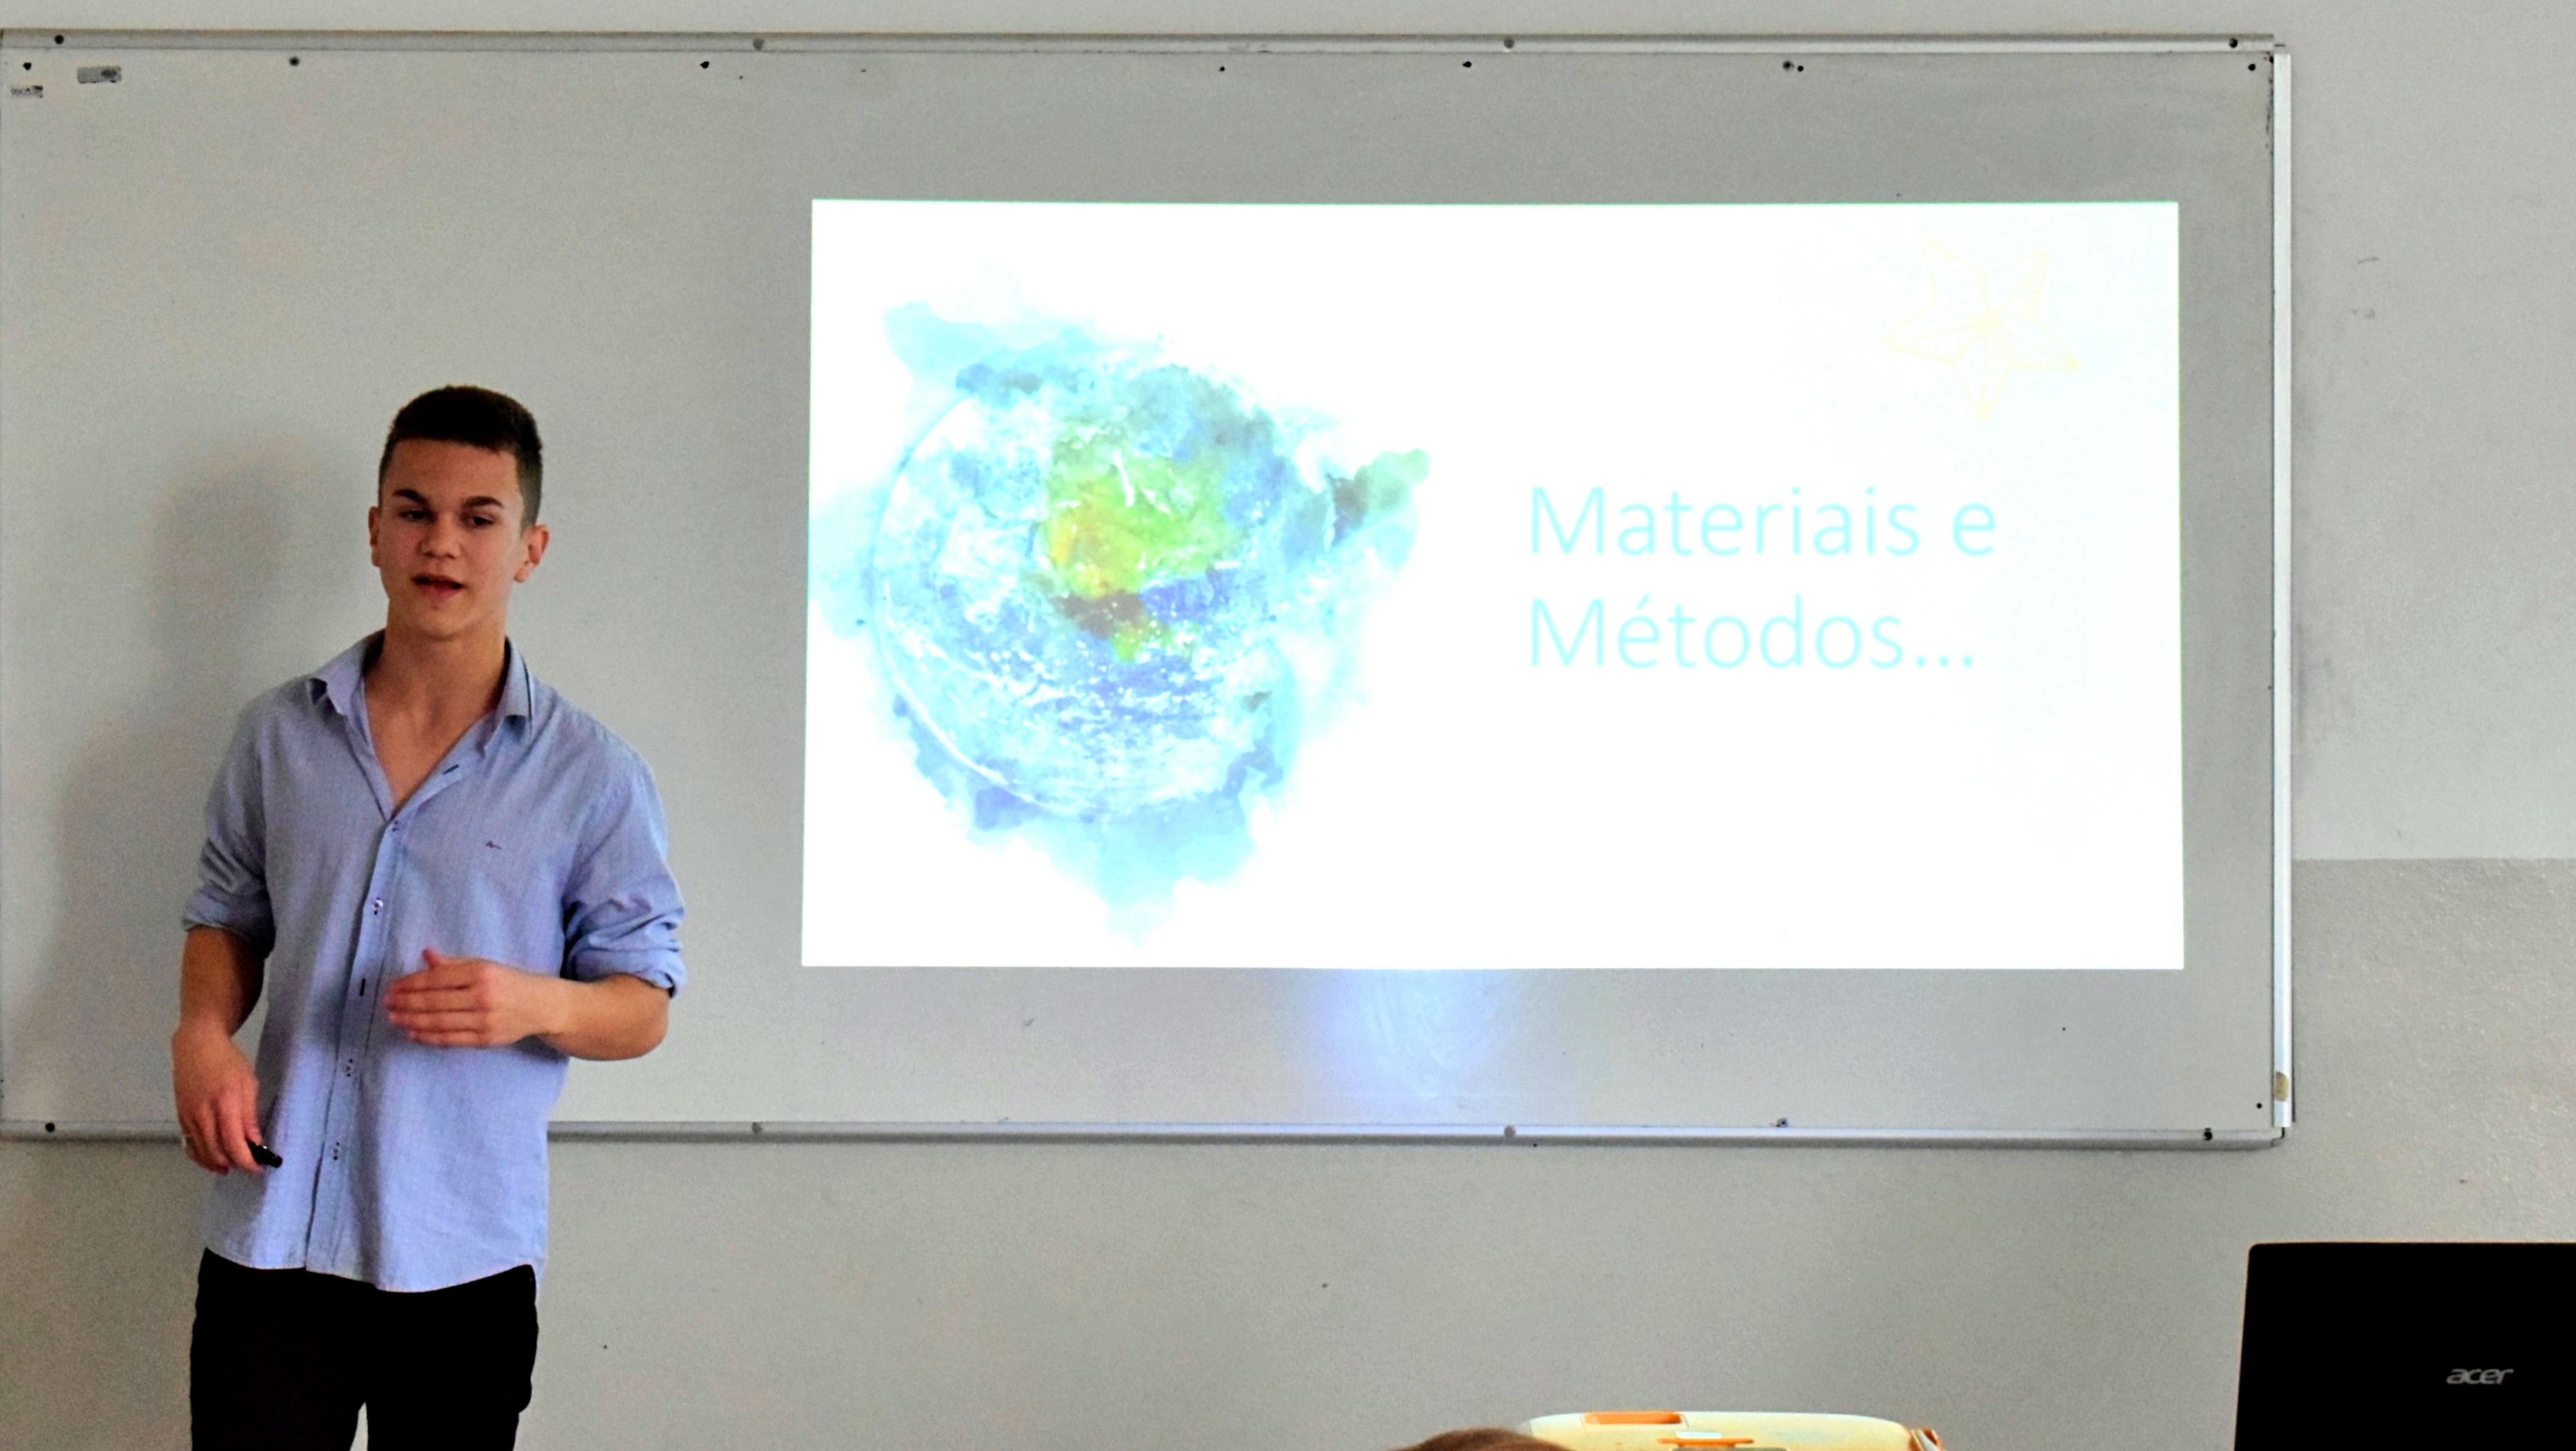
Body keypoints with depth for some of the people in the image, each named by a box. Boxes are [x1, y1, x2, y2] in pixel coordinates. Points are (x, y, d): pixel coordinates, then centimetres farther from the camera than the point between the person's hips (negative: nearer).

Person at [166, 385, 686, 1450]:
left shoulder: (592, 778, -1)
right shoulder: (279, 736, 7)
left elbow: (643, 1007, 2)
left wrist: (536, 1003, -19)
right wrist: (202, 1033, -3)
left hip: (462, 1259, -2)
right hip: (270, 1239, 2)